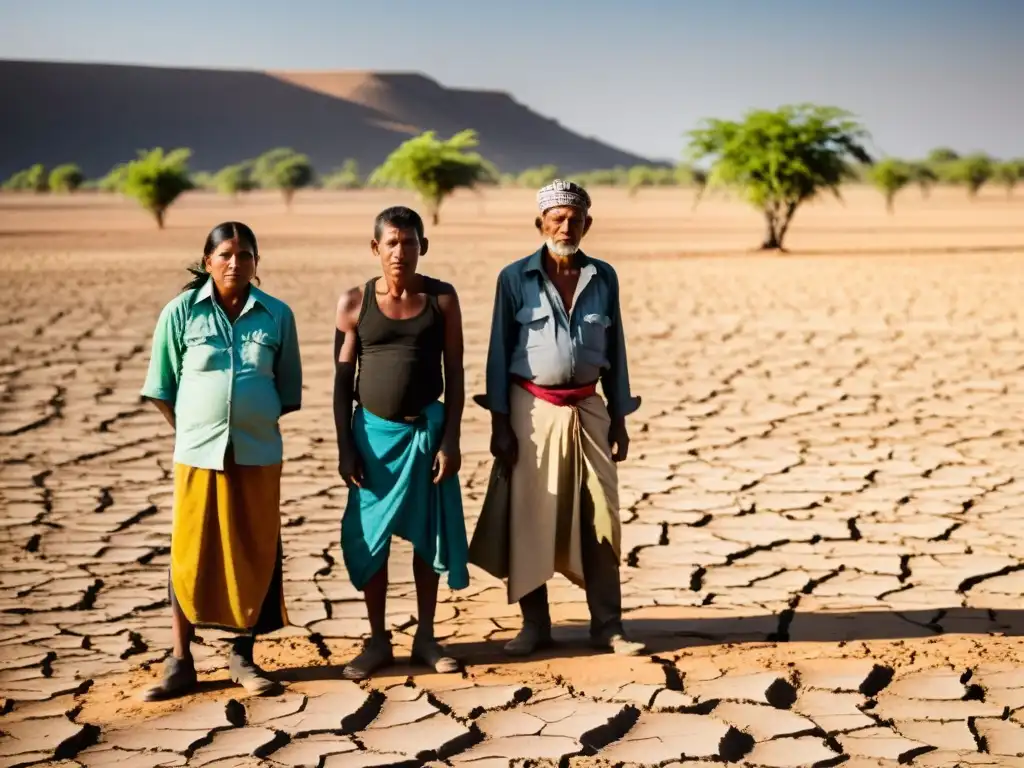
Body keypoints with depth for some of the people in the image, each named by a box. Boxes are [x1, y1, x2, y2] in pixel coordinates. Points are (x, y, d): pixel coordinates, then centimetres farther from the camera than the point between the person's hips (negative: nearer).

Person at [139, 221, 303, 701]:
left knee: (254, 556, 6)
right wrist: (192, 430, 3)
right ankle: (180, 663, 11)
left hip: (258, 454, 1)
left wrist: (255, 422, 5)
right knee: (190, 555, 2)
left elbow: (289, 391, 10)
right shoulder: (181, 312, -2)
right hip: (198, 454, -1)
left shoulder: (277, 316, 2)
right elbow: (161, 388, 4)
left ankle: (243, 656, 20)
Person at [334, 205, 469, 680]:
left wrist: (451, 439, -6)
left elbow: (455, 375, 1)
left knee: (428, 534, 7)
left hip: (427, 429, 0)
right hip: (373, 431, 0)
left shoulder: (442, 299, -1)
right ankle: (377, 641, 16)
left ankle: (425, 638, 20)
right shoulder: (355, 303, -2)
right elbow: (342, 380, 1)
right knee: (369, 539, 3)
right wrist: (344, 447, -4)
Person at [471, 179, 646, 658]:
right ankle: (535, 625, 13)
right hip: (532, 410, -2)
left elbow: (614, 351, 10)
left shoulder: (603, 278, 6)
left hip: (587, 410, 2)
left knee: (599, 519, 1)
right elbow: (499, 353, -2)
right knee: (528, 520, 2)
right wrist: (499, 422, -7)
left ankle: (607, 626, 8)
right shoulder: (515, 279, -3)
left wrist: (619, 419, 7)